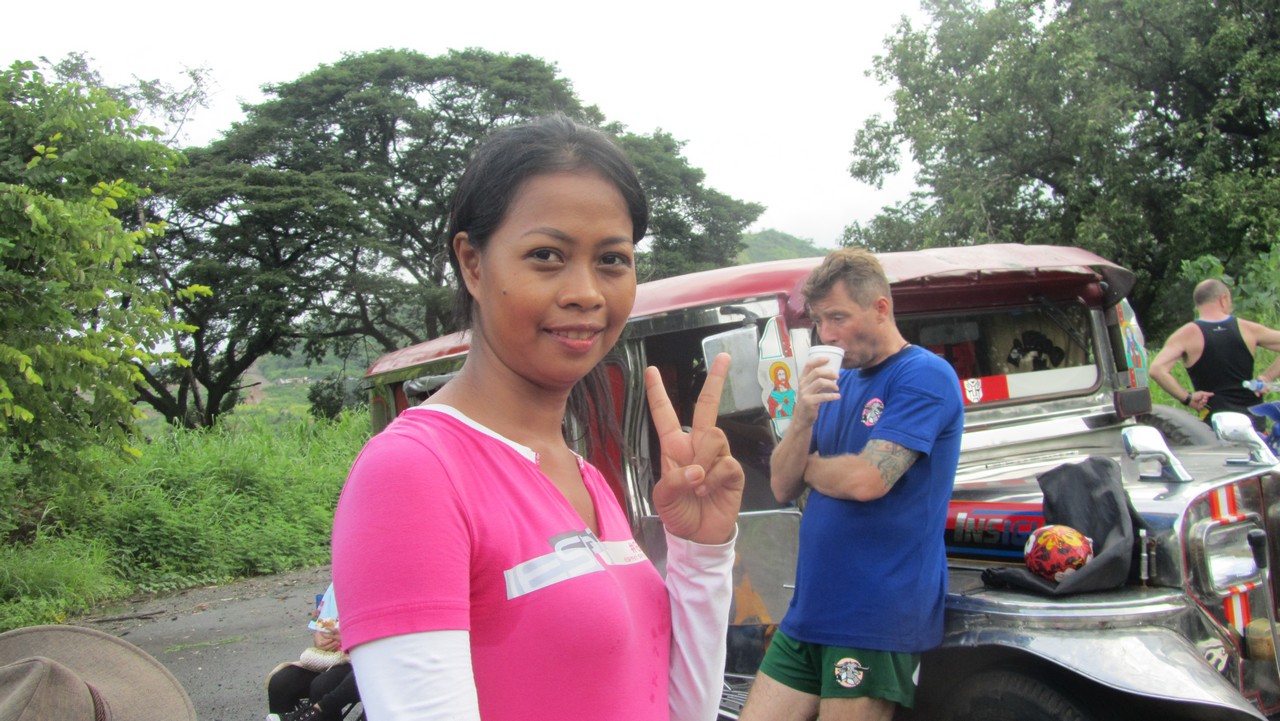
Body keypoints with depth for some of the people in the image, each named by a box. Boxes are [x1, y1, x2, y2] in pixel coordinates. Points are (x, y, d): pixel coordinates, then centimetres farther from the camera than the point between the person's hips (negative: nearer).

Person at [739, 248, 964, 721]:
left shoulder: (924, 376, -9)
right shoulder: (837, 382, 13)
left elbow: (866, 480, -21)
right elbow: (783, 488, 9)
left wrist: (807, 466, -1)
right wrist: (802, 419, -9)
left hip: (877, 621, -7)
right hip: (810, 611, 7)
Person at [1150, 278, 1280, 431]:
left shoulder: (1187, 335, -6)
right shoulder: (1249, 329, 3)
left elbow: (1157, 370, -19)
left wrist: (1187, 398, -10)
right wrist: (1266, 377, 3)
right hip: (1254, 418, 3)